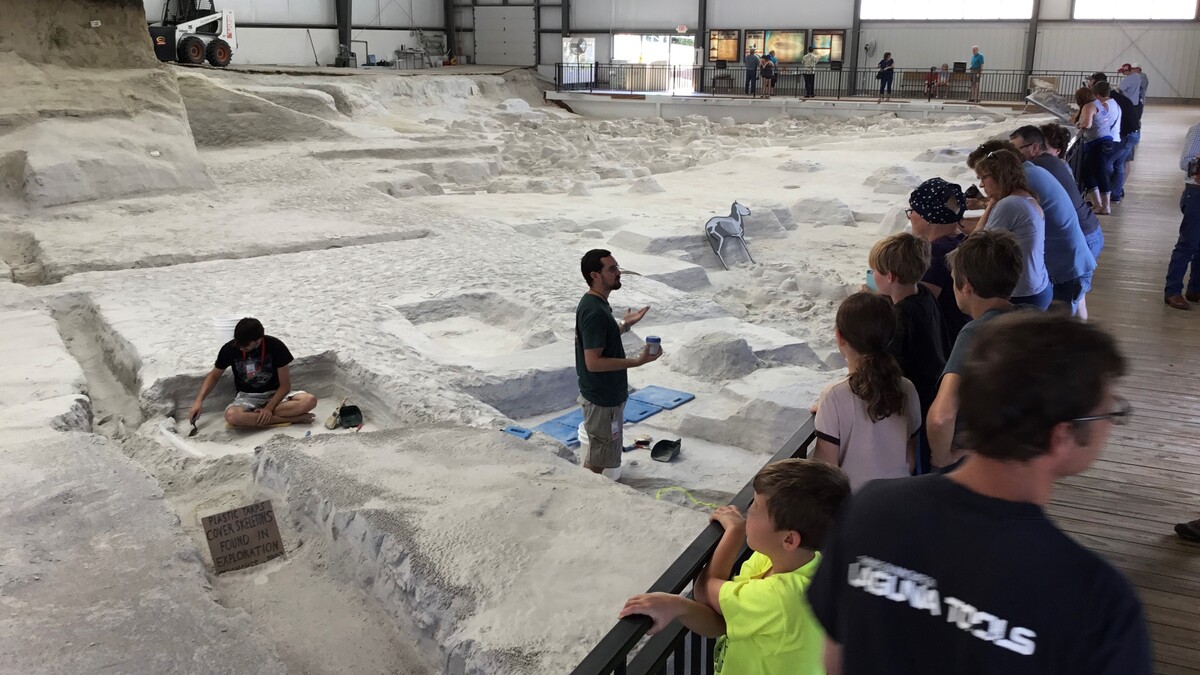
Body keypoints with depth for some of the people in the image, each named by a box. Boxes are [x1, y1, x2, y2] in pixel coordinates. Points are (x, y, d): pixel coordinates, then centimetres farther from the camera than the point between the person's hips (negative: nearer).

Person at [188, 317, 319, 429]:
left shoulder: (276, 346, -17)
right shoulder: (230, 349, -13)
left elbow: (285, 385, -11)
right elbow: (214, 375, 5)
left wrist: (269, 408, -23)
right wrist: (199, 400, -7)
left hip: (274, 394, -1)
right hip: (247, 397, 1)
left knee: (309, 400, -31)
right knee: (232, 416, -37)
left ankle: (251, 417, -26)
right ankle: (293, 418, -29)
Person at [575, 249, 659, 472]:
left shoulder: (594, 303, 5)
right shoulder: (595, 312, -26)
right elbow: (593, 362, -28)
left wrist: (625, 325, 16)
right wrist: (637, 362, -27)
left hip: (605, 393, 10)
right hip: (602, 398, -10)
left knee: (598, 454, 23)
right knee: (599, 461, 5)